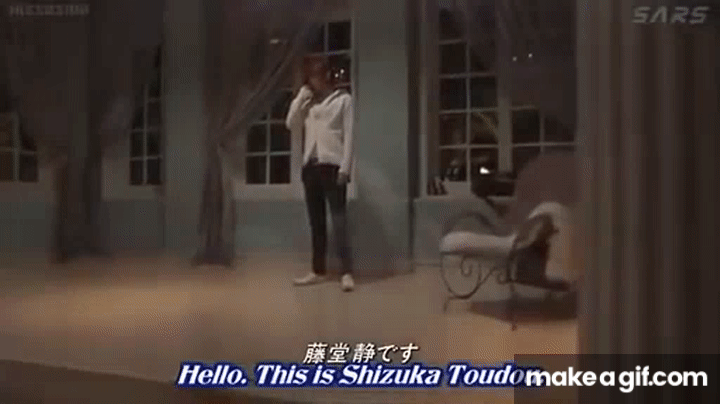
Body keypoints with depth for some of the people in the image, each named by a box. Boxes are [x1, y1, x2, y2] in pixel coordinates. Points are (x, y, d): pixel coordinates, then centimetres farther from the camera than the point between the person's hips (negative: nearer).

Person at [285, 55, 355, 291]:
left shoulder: (343, 99, 2)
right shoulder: (308, 102, 17)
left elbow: (348, 135, -5)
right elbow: (292, 125, 8)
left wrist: (345, 167, -13)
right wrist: (302, 96, 5)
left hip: (332, 165, -5)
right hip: (310, 165, 6)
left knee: (338, 219, -10)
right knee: (316, 221, 9)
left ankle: (347, 273, -10)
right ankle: (318, 271, 16)